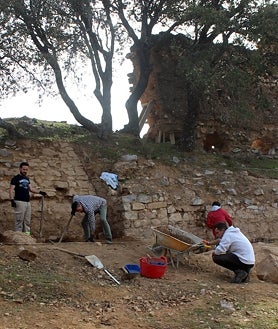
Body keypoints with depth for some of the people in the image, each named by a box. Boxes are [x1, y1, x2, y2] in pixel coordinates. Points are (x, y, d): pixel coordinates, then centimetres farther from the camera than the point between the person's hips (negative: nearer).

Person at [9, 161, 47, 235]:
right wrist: (12, 200, -22)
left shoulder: (27, 178, 18)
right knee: (19, 220, -8)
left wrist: (40, 192, 9)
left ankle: (27, 234, 13)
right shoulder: (16, 178, -4)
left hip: (28, 202, 7)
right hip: (20, 202, -7)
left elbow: (31, 188, 21)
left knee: (27, 221, 8)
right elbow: (11, 190, -11)